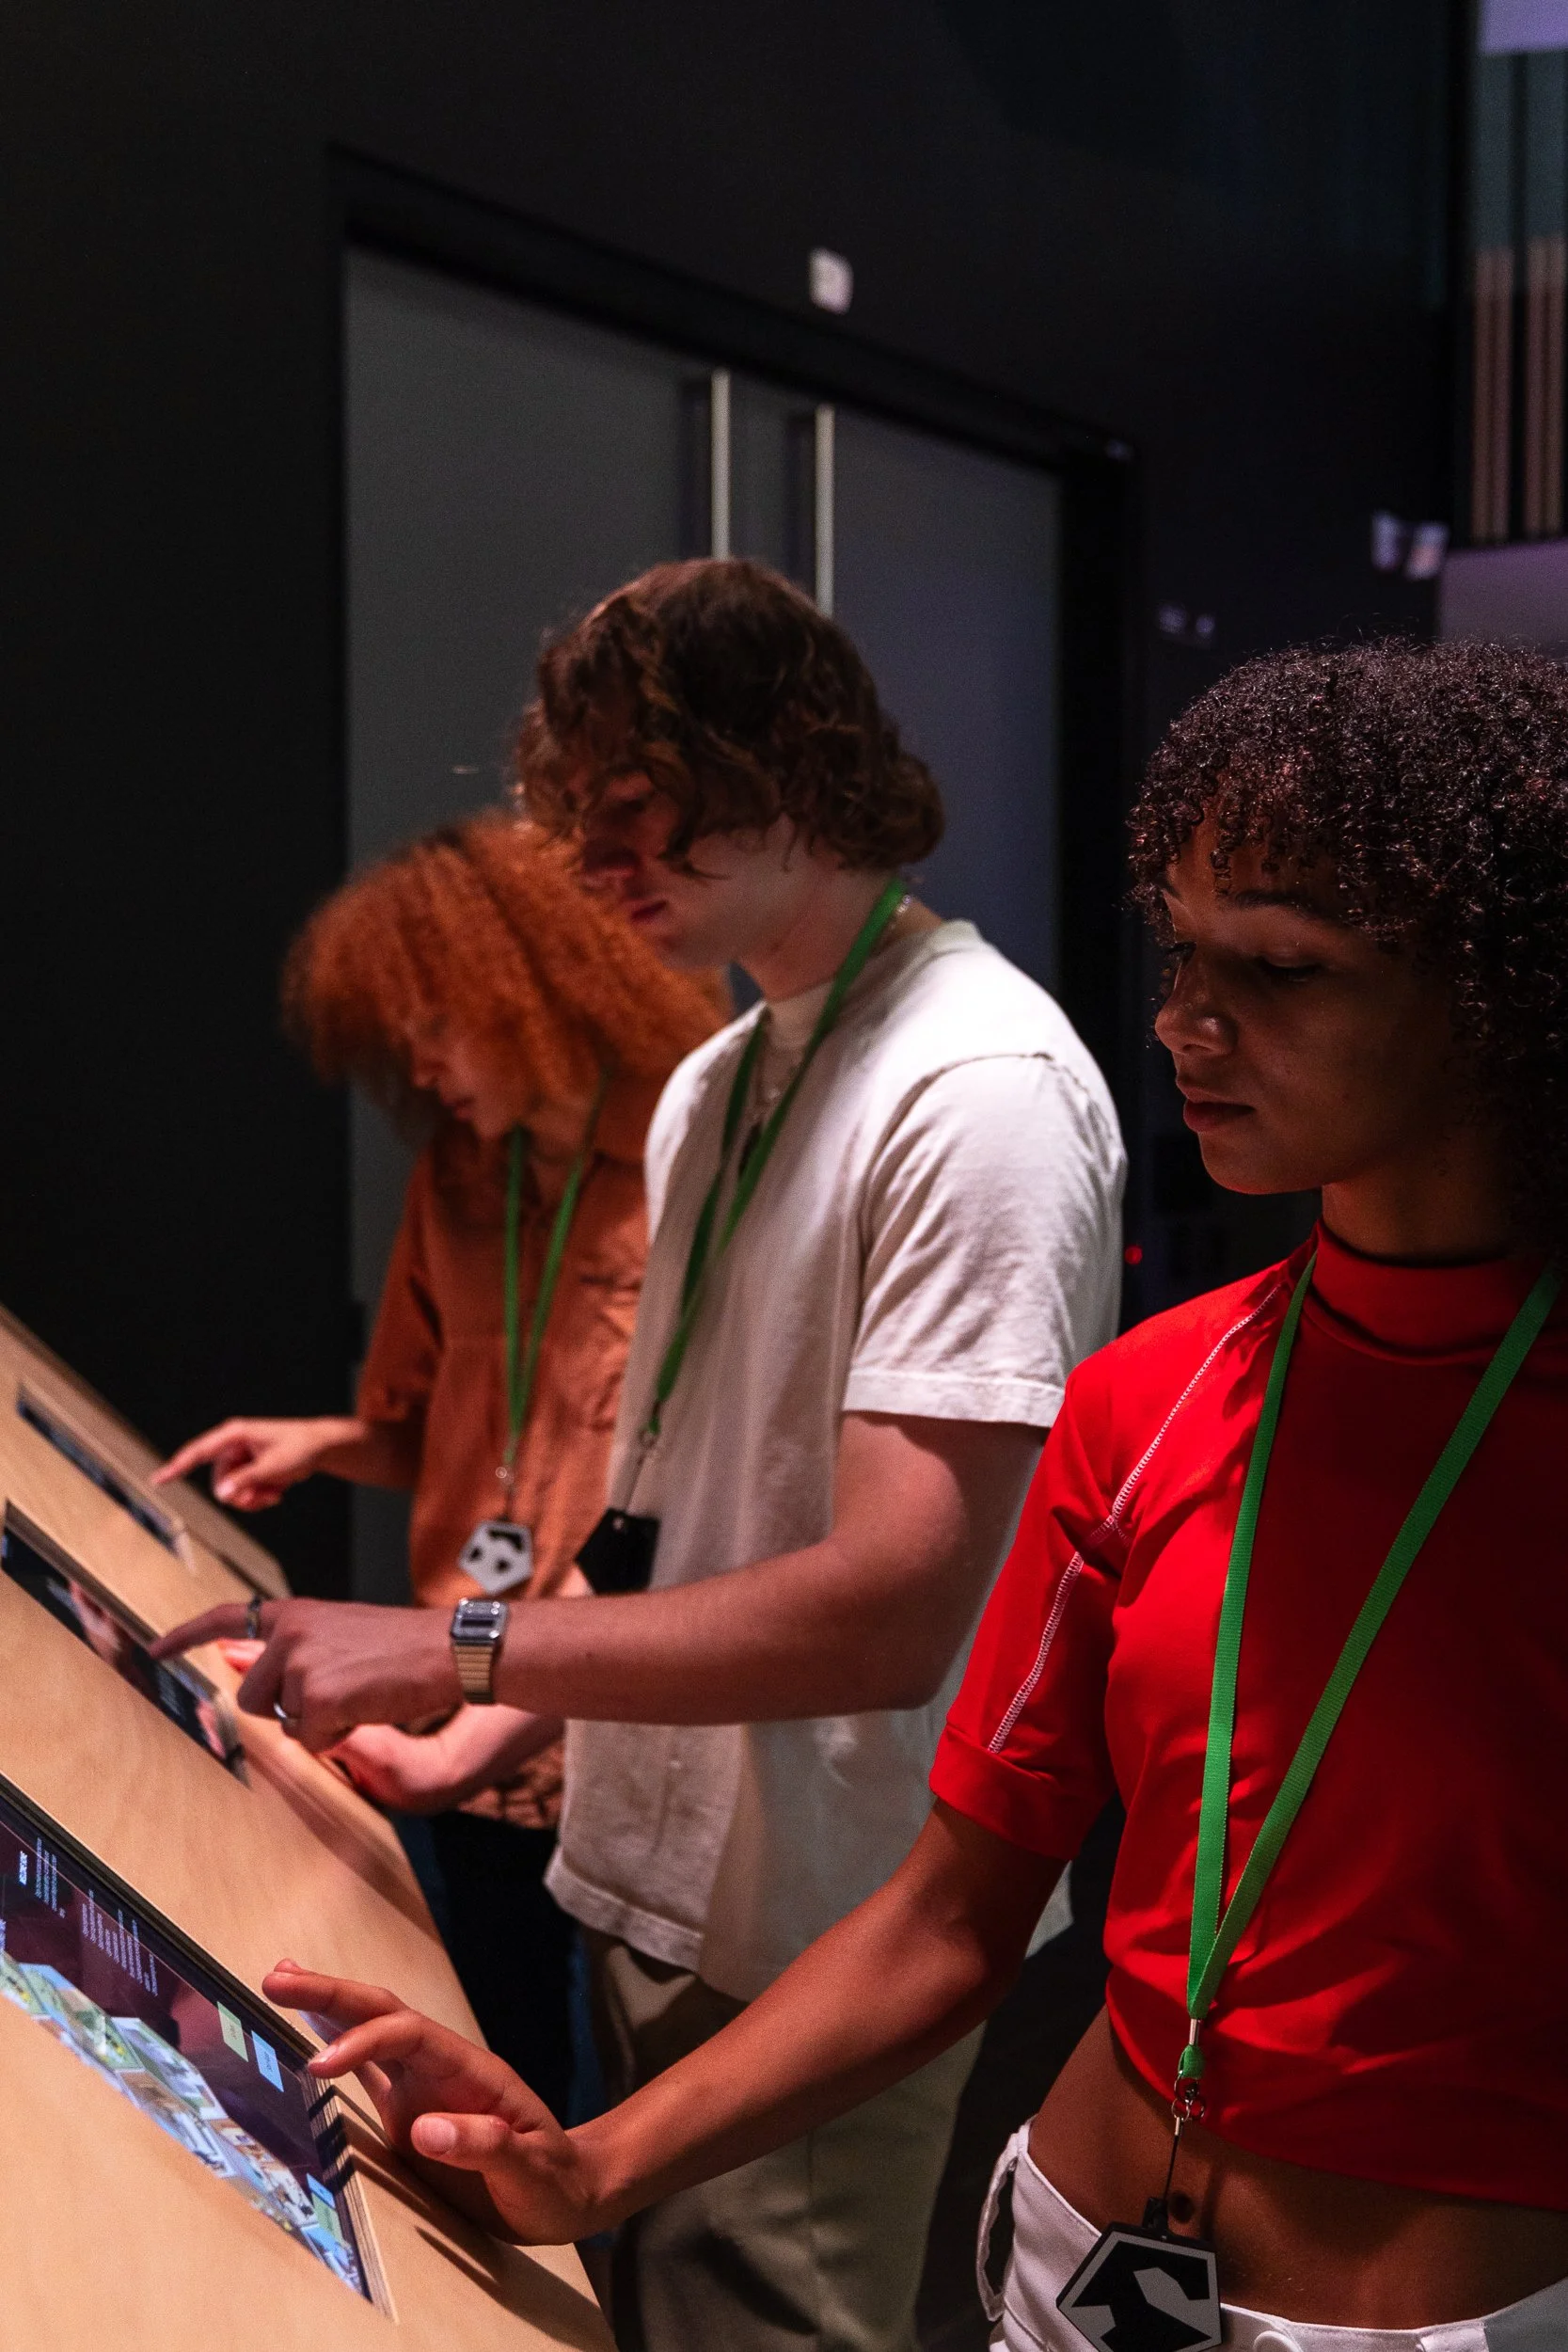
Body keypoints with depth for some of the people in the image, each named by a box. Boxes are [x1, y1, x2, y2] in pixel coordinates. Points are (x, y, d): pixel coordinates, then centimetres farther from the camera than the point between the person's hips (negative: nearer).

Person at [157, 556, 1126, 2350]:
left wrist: (454, 1652, -25)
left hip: (815, 1949, -9)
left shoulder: (978, 1087, -20)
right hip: (651, 1879, 9)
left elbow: (895, 1610, -27)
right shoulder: (708, 1083, 11)